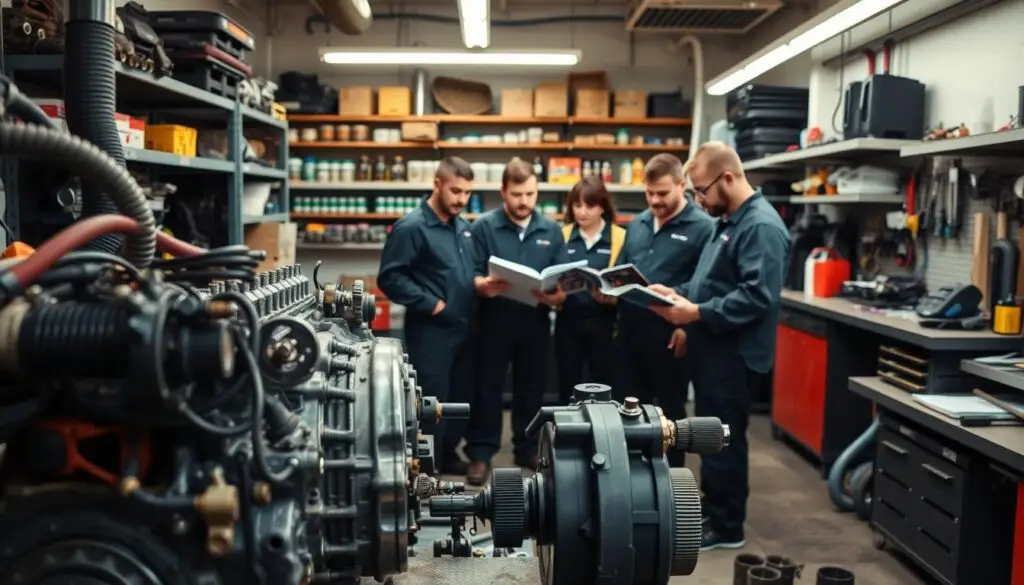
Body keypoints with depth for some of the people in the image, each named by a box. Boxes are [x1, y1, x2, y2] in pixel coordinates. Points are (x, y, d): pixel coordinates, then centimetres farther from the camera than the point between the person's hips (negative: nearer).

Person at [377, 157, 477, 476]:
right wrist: (431, 304, -18)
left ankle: (448, 455, 33)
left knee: (460, 396, 16)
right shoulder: (411, 227, -13)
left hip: (463, 327, 8)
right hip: (430, 329, -8)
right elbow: (390, 277, -16)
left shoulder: (463, 226, 12)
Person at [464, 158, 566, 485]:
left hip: (536, 323, 3)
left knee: (532, 389, 12)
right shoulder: (484, 227, -2)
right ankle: (480, 453, 14)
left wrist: (555, 295, -17)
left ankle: (528, 449, 27)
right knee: (488, 388, 3)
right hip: (494, 321, -3)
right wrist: (484, 286, -28)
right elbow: (471, 277, -6)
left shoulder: (551, 230, 7)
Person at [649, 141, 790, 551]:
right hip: (714, 348, 10)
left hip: (734, 353, -10)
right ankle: (713, 513, 30)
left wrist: (697, 313, -25)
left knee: (724, 440, 1)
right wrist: (678, 294, 5)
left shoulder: (761, 226, -18)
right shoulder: (728, 221, 15)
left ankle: (726, 526, 14)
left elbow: (757, 296, -27)